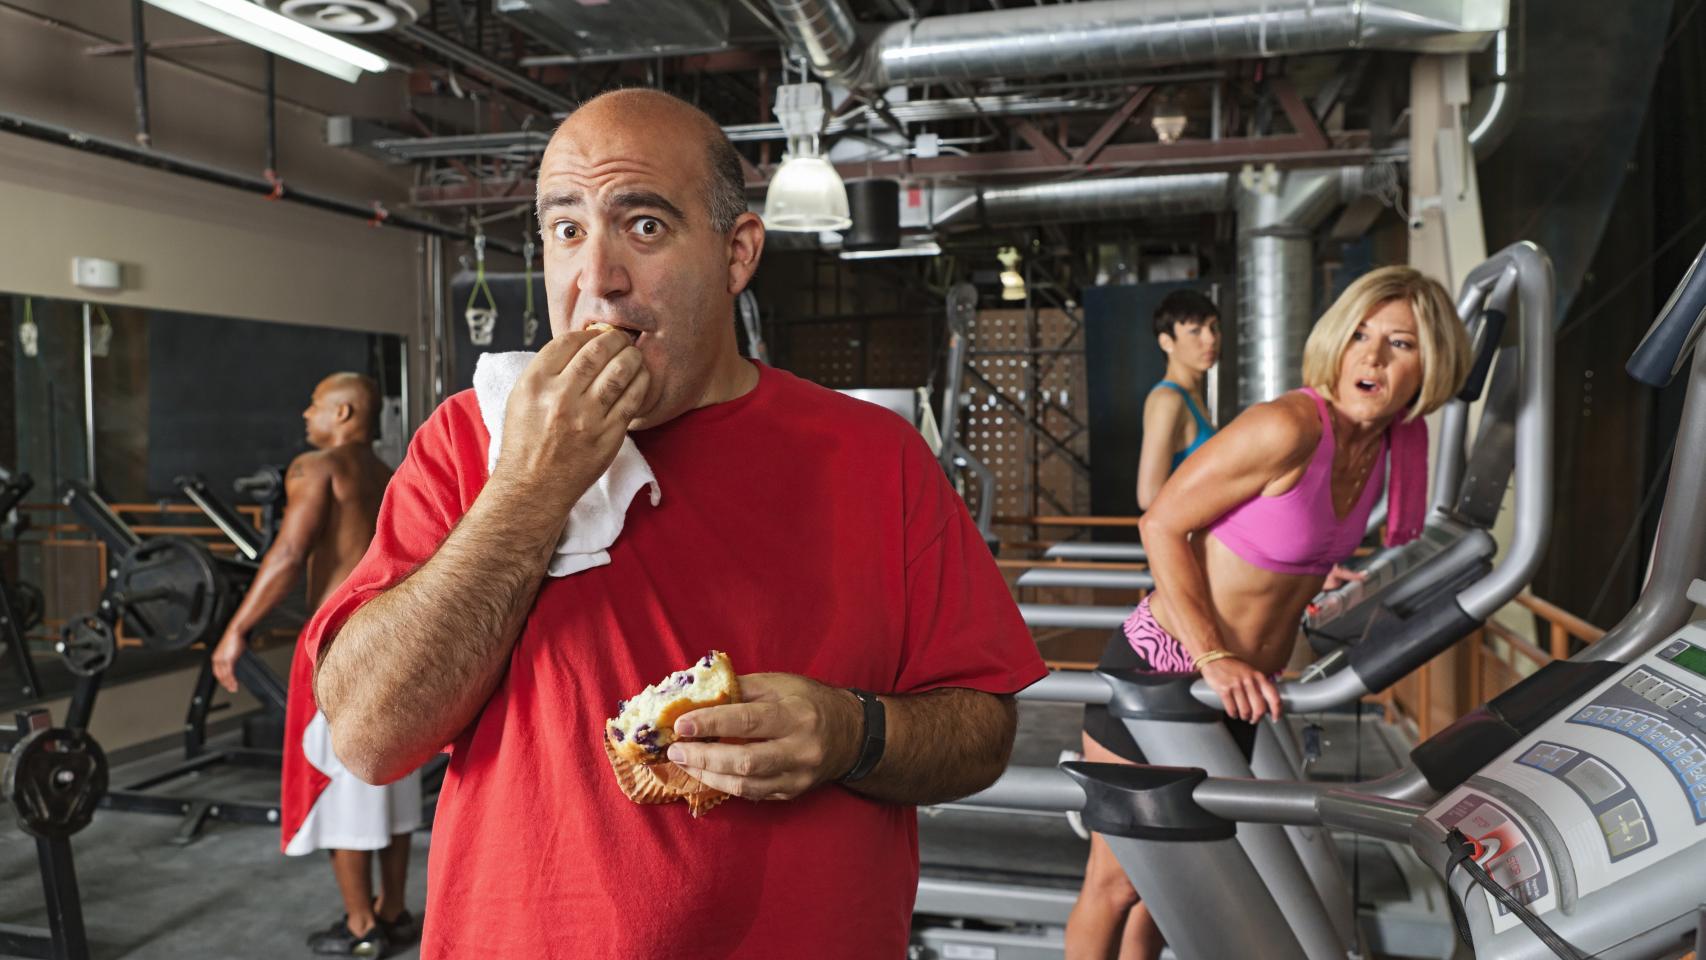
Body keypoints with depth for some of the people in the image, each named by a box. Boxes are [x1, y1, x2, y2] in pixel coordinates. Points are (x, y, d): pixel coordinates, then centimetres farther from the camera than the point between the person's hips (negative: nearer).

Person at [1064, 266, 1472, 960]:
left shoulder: (1387, 442, 1)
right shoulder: (1288, 427, -24)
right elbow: (1162, 525, -19)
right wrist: (1214, 657, -24)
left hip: (1244, 689, 7)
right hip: (1161, 674, -7)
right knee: (1116, 883, 6)